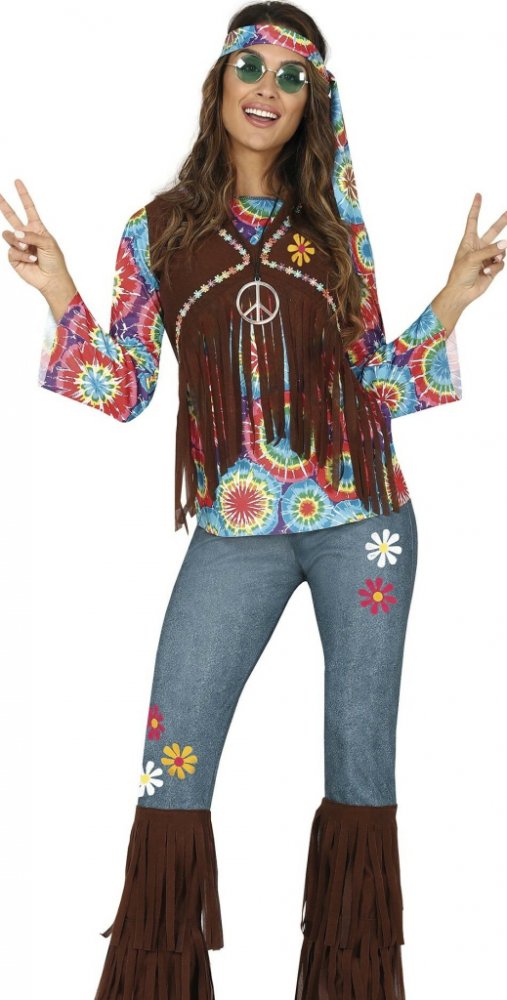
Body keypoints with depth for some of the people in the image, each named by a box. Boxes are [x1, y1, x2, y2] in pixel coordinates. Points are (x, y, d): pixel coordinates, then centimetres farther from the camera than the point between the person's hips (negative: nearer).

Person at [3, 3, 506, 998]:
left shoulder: (334, 227, 8)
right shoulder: (158, 230, 6)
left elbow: (374, 383, 10)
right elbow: (124, 392, 5)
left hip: (361, 515, 1)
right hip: (233, 532, -1)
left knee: (362, 762, 5)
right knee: (173, 766, -2)